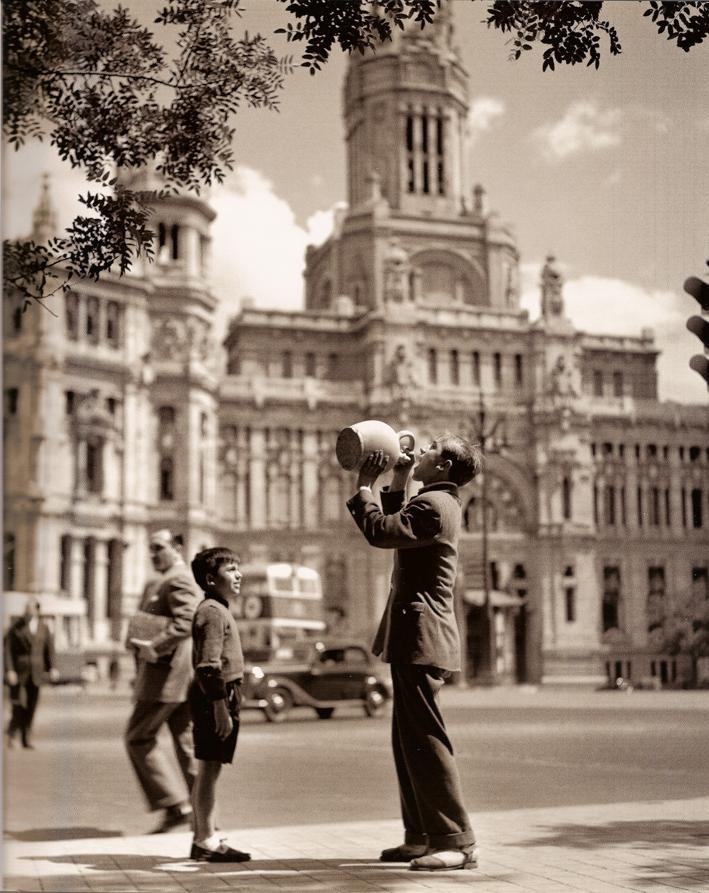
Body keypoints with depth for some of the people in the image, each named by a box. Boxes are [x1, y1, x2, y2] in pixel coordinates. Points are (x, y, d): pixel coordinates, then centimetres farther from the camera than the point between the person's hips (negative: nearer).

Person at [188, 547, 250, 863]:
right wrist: (220, 707, -24)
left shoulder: (218, 610, 18)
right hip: (215, 697, -10)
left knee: (208, 771, 13)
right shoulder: (212, 612, -14)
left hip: (219, 697, 10)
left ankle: (204, 837, 20)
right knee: (209, 769, -6)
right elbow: (209, 665, -21)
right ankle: (206, 840, -1)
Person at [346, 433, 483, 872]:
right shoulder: (440, 502, 19)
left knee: (426, 740, -9)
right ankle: (422, 836, 20)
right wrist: (396, 484, 21)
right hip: (417, 637, 11)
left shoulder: (433, 503, -15)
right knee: (409, 740, 14)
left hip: (421, 637, -11)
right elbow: (397, 528, 32)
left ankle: (457, 841, -5)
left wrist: (364, 487, -10)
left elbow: (379, 531, -24)